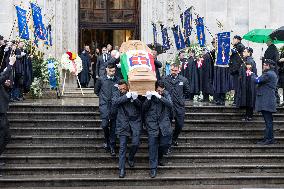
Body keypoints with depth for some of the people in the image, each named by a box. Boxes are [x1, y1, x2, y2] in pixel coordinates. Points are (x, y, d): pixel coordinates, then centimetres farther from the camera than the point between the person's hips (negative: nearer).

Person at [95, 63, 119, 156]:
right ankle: (106, 140, 14)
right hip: (104, 104, -1)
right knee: (105, 124, -13)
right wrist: (102, 97, 10)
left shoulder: (117, 80, 5)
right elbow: (96, 90, 16)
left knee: (113, 126, 2)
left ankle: (112, 146, 9)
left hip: (114, 105, 1)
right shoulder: (101, 79, 4)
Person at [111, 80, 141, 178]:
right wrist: (126, 97, -25)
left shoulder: (133, 94, 6)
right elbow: (115, 102, -16)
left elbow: (140, 107, 1)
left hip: (135, 121, 0)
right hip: (123, 123, 0)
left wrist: (135, 99, -18)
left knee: (135, 143, -8)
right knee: (122, 146, -1)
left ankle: (131, 158, 23)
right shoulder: (116, 94, 5)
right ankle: (122, 169, 6)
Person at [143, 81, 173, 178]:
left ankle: (160, 157, 32)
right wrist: (148, 99, -19)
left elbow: (170, 104, -12)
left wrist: (159, 97, -24)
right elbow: (144, 109, -1)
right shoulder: (150, 95, 0)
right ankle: (153, 168, 3)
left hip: (164, 123, 2)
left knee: (166, 143, 1)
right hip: (152, 123, -2)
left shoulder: (166, 94, 5)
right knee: (152, 145, -4)